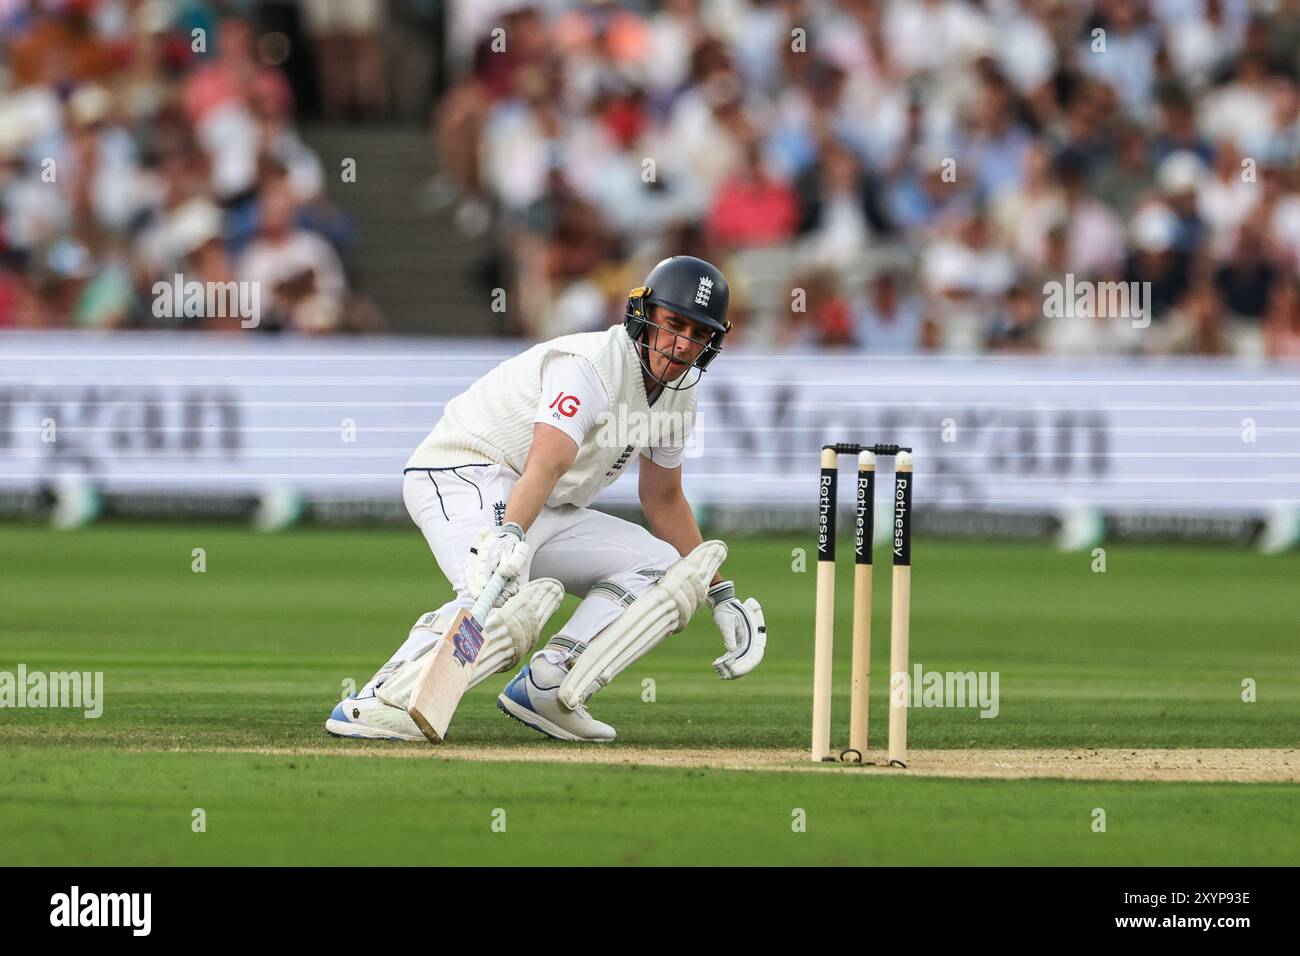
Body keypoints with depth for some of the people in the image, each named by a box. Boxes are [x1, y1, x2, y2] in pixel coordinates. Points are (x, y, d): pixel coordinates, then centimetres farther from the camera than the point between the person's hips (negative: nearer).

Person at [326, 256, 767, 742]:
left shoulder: (678, 391, 7)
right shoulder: (590, 365, -22)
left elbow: (664, 500, 21)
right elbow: (546, 464, -38)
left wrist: (720, 594, 19)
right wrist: (509, 535, -55)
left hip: (539, 512, 9)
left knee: (662, 567, -1)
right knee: (503, 597, -36)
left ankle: (546, 688, -14)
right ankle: (378, 702, -41)